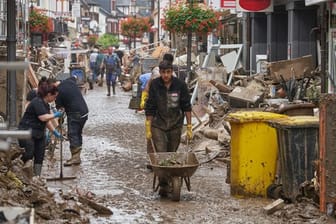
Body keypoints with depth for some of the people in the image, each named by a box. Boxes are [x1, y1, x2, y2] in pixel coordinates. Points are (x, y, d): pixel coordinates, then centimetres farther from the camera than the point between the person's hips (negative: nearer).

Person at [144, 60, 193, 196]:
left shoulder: (180, 85, -7)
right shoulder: (154, 85, -6)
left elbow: (186, 107, -1)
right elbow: (150, 108, -1)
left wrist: (189, 127, -3)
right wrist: (148, 129, -2)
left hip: (175, 125, 1)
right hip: (158, 125, -1)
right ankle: (163, 185, -10)